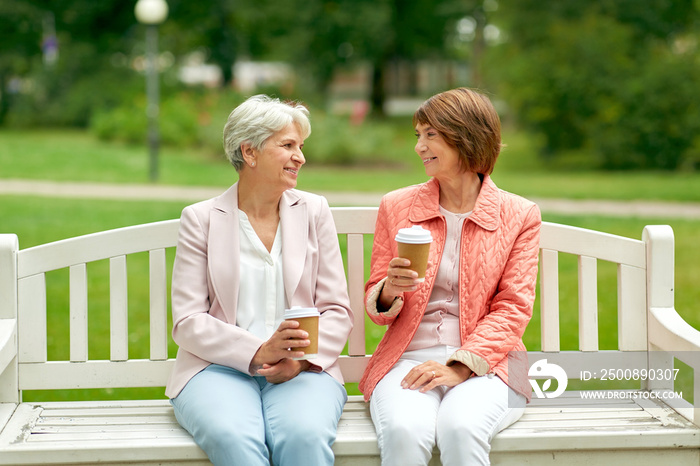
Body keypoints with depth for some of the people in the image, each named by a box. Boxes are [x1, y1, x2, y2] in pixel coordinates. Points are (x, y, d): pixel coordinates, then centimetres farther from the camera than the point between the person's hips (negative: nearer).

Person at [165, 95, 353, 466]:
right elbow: (188, 323, 0)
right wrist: (259, 352, -16)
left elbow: (337, 310, 10)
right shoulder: (200, 219, 8)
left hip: (302, 370, 1)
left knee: (304, 435, -34)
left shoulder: (313, 212, 14)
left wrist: (300, 359, -11)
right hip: (219, 367, -1)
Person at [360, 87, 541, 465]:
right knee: (404, 431, -33)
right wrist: (389, 292, -10)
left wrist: (459, 367, -12)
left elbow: (513, 309, 2)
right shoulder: (396, 207, 13)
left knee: (460, 428, -35)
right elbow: (375, 306, 16)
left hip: (484, 364, -1)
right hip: (409, 358, 1)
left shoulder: (519, 216, 8)